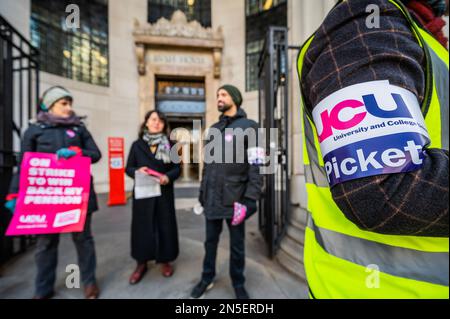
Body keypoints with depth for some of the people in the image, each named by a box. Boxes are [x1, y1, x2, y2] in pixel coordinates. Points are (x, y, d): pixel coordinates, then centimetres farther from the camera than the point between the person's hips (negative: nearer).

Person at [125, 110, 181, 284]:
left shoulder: (169, 145, 3)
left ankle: (165, 260, 30)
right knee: (142, 227, 10)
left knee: (165, 226, 8)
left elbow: (176, 168, 1)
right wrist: (137, 171, -16)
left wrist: (168, 177, -18)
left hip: (164, 192, 0)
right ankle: (141, 263, 30)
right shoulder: (137, 145, 4)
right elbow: (128, 168, 6)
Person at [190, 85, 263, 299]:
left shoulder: (248, 127, -4)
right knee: (210, 241, 19)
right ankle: (207, 278, 41)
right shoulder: (214, 129, 14)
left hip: (234, 198, -4)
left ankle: (238, 284, 37)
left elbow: (256, 166, -10)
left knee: (237, 245, 13)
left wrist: (250, 199, -16)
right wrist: (202, 191, 14)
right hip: (212, 198, 5)